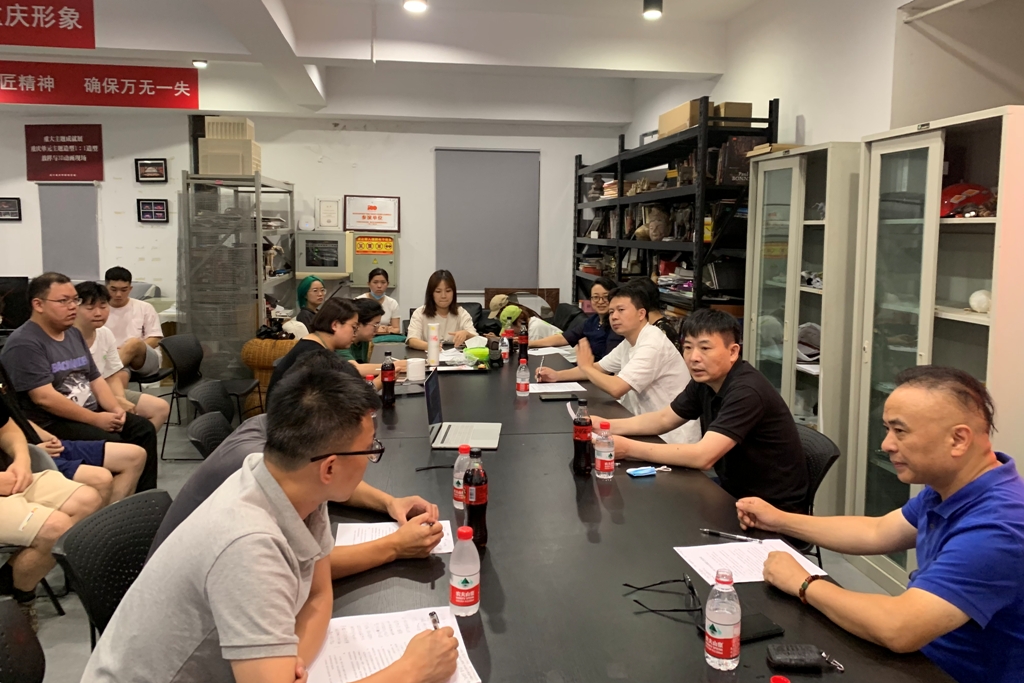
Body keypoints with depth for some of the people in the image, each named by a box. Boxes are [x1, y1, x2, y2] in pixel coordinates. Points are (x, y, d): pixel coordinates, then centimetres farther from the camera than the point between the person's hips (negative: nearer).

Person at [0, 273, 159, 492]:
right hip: (50, 424, -9)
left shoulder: (74, 334, 13)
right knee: (112, 444, -27)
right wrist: (95, 419, -22)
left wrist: (116, 409, -5)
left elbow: (95, 379, 14)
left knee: (143, 429, -5)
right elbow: (44, 397, -22)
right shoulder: (24, 344, -14)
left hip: (90, 414, 9)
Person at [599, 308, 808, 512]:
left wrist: (628, 448, -29)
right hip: (734, 492, 7)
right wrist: (606, 426, -3)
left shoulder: (747, 391, -27)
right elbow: (663, 419, 11)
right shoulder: (705, 380, 0)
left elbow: (703, 457, -34)